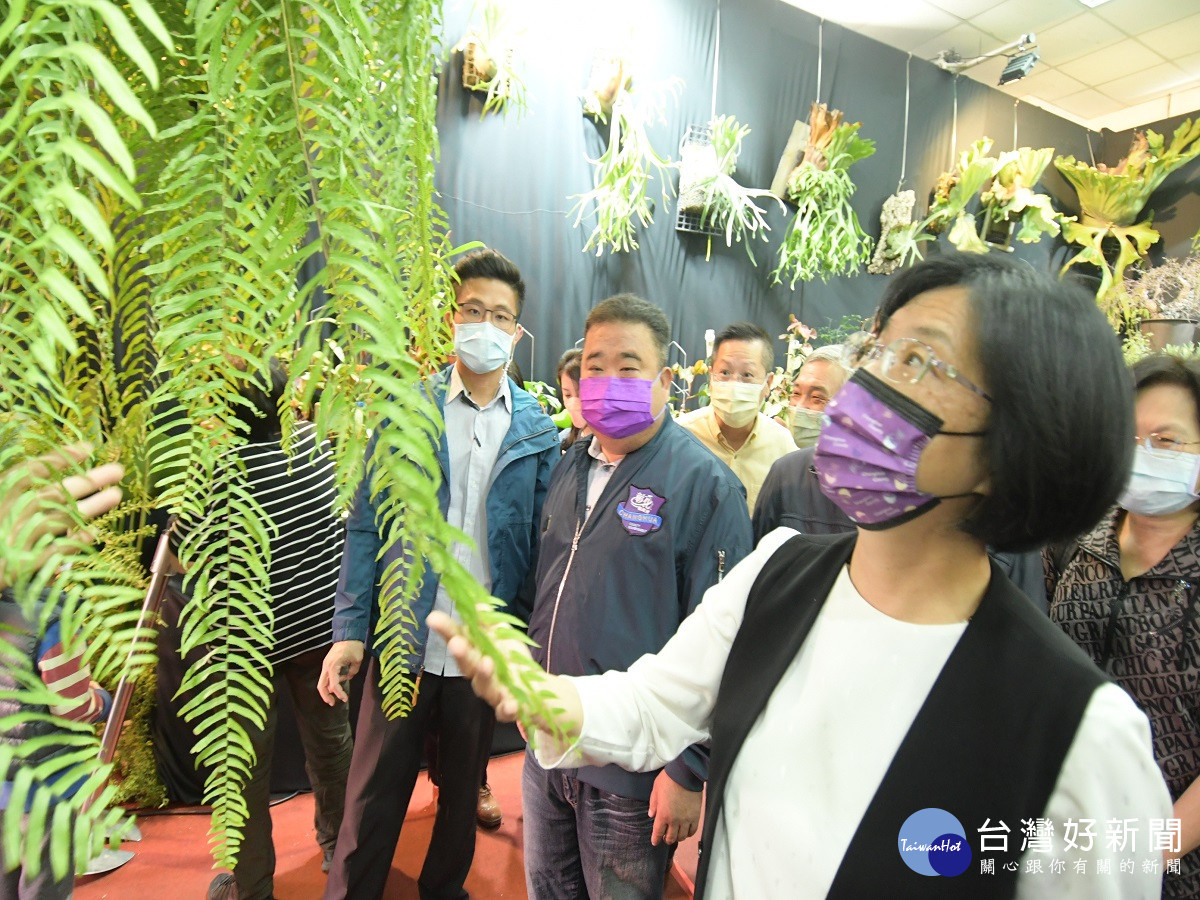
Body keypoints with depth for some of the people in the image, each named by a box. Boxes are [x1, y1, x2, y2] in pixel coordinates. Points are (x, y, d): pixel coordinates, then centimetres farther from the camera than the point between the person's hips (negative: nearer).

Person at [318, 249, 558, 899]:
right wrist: (348, 630, -9)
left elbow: (539, 542, 0)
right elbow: (366, 525, -4)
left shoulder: (537, 429, -1)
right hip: (404, 642, -1)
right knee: (373, 798, 11)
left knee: (463, 793, 21)